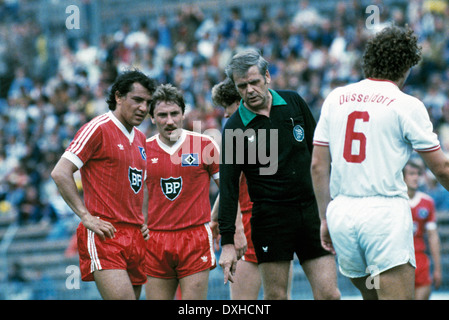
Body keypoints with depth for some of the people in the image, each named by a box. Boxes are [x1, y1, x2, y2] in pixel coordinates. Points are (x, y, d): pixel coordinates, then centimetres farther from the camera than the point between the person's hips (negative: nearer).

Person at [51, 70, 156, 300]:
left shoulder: (140, 138, 19)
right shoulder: (98, 129, -6)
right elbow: (60, 173, -12)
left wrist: (143, 221, 16)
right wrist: (86, 217, -16)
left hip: (135, 236, 8)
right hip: (105, 236, -8)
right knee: (123, 298, -21)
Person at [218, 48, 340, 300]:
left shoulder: (294, 102, 5)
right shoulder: (235, 128, -3)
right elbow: (228, 187, -4)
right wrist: (227, 242, -10)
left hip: (311, 211, 2)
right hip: (270, 218, -2)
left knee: (329, 294, -5)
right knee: (276, 297, -3)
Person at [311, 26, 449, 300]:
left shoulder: (335, 99, 11)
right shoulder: (407, 105, -2)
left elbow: (318, 165, 11)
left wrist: (325, 218, 18)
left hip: (341, 212, 6)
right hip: (385, 211, -5)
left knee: (372, 295, 19)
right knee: (399, 297, -7)